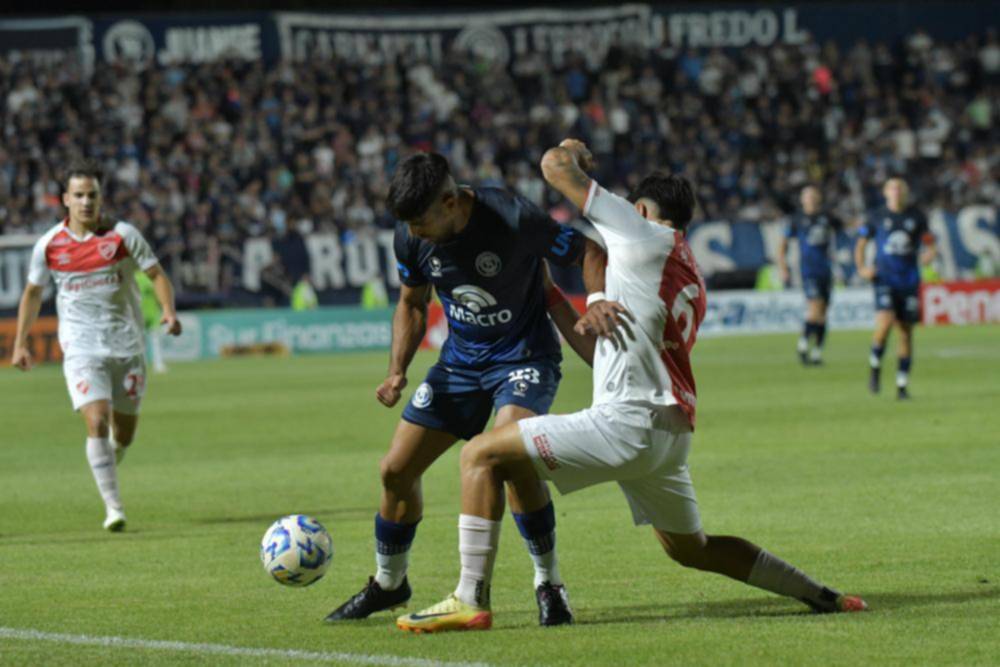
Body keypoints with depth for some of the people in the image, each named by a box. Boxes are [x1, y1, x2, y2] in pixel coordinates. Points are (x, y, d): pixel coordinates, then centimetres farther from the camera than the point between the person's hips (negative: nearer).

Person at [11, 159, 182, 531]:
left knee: (124, 432, 8)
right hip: (81, 349, -1)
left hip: (127, 345, 1)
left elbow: (156, 275, 1)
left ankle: (106, 464, 45)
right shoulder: (49, 245, -1)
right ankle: (113, 507, -14)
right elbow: (33, 292, 13)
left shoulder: (122, 235, -4)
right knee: (97, 422, -19)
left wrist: (169, 311, -17)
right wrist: (20, 343, 11)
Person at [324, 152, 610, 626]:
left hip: (523, 356, -6)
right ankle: (388, 583, 30)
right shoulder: (411, 239, -10)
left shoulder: (513, 219, -27)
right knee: (397, 470, 4)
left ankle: (548, 583, -15)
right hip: (460, 359, 6)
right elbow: (412, 304, 9)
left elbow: (590, 252, -14)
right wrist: (397, 372, -3)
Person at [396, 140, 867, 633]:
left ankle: (471, 598, -16)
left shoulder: (645, 236, -1)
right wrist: (603, 317, 42)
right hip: (673, 433, 9)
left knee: (482, 455, -7)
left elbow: (557, 167, 2)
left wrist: (570, 152, 22)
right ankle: (818, 595, 26)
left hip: (628, 422, -9)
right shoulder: (690, 275, 22)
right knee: (691, 548, 27)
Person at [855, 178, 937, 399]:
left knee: (906, 331, 2)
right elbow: (861, 245, 12)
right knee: (885, 322, -22)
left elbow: (930, 245, 13)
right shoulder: (877, 217, 4)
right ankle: (875, 365, 3)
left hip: (909, 281, 2)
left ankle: (902, 384, 11)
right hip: (885, 279, -2)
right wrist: (862, 268, -4)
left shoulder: (917, 217, 7)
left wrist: (929, 254, -10)